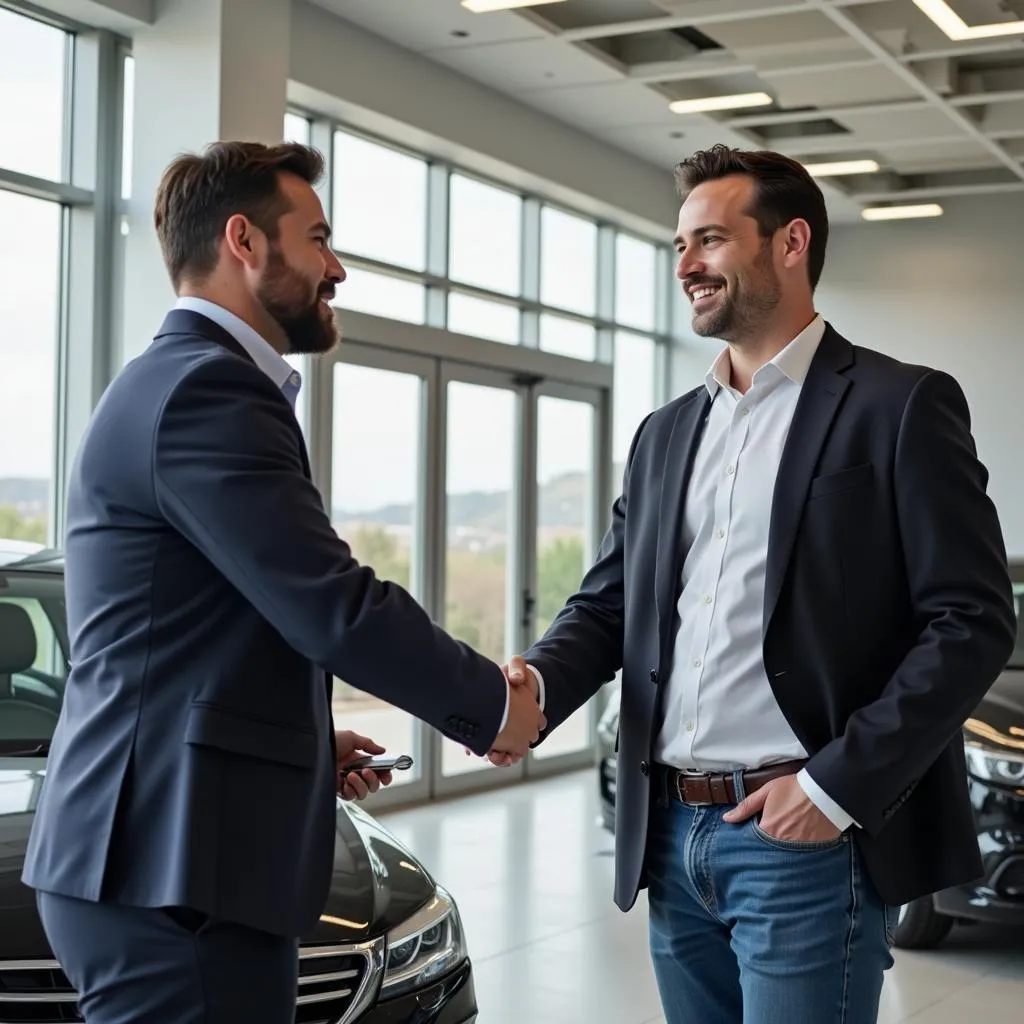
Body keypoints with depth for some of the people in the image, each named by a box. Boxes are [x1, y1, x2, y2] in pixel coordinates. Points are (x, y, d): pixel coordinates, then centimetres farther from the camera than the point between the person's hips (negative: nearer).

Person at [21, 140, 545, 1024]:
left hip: (166, 858, 10)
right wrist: (493, 703, -4)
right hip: (174, 874, -10)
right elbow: (337, 608, -18)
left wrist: (308, 739, 15)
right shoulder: (207, 389, -14)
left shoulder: (180, 381, 18)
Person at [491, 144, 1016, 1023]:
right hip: (673, 837, 6)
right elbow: (609, 603, 14)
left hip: (807, 843, -6)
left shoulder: (900, 407, -4)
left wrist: (839, 784, -16)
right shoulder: (666, 432, 15)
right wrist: (536, 683, -8)